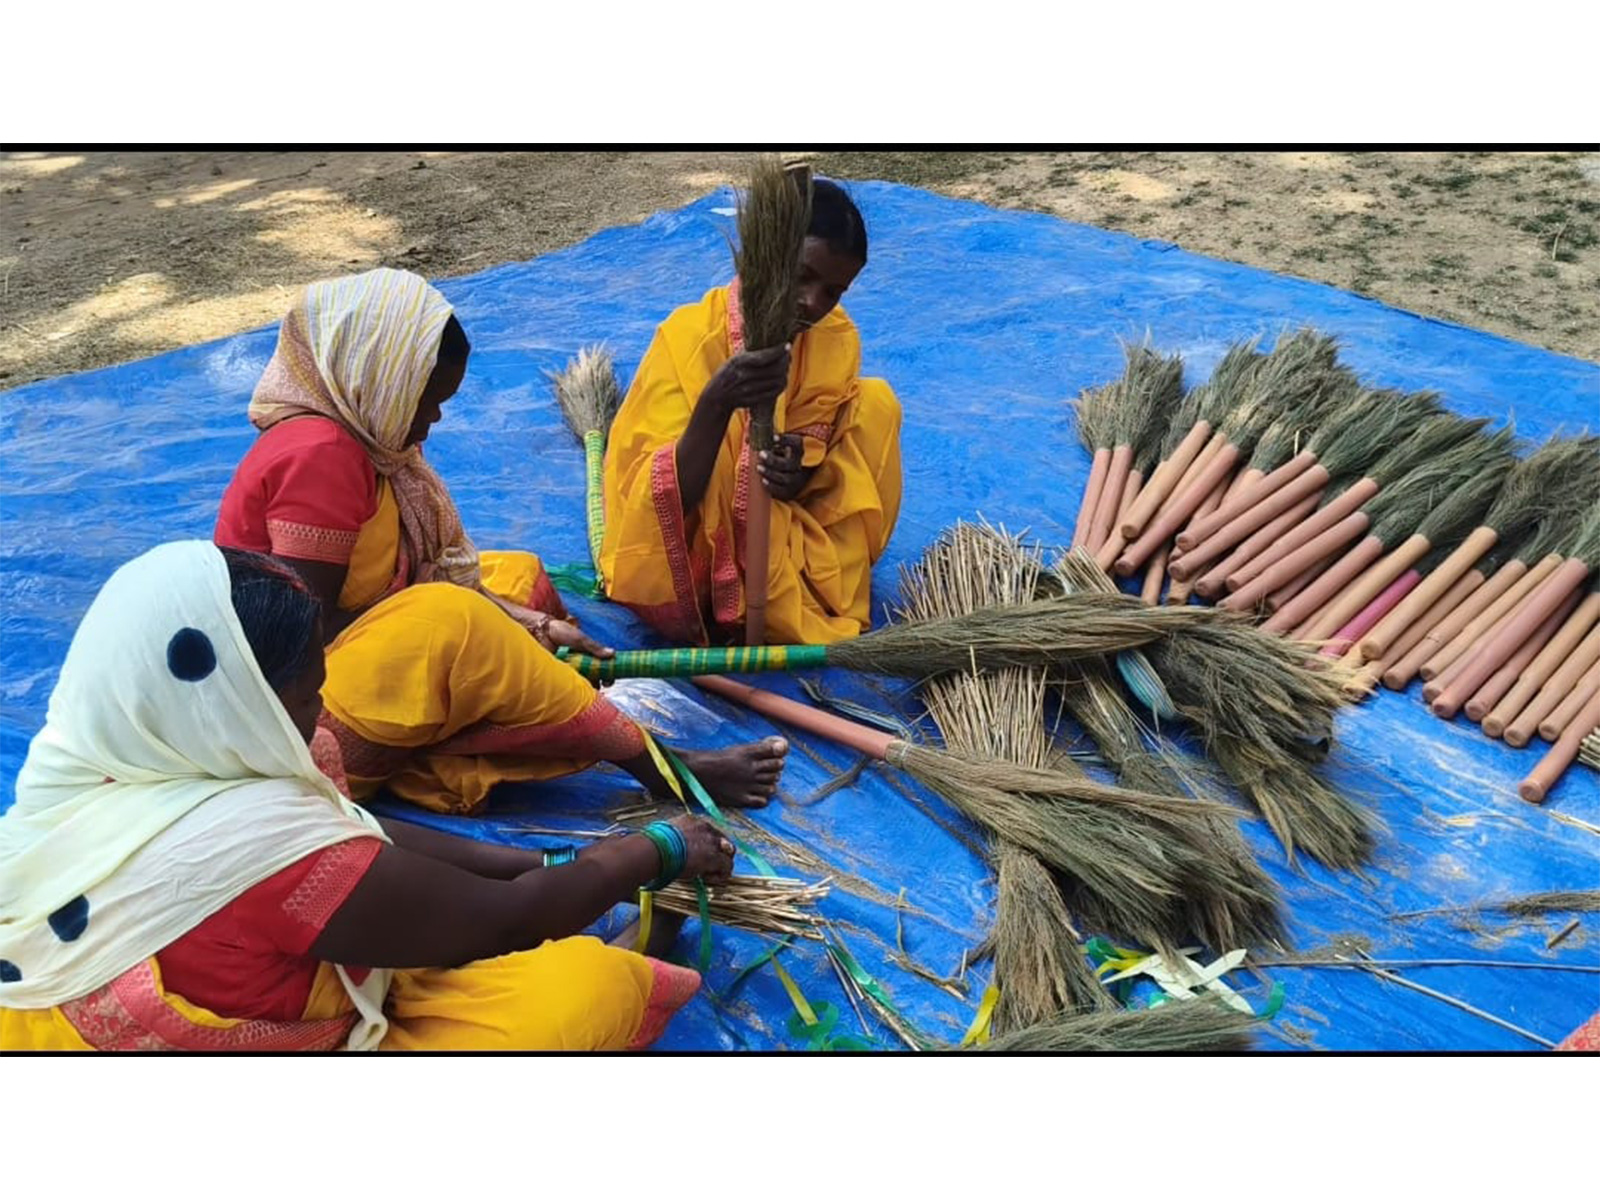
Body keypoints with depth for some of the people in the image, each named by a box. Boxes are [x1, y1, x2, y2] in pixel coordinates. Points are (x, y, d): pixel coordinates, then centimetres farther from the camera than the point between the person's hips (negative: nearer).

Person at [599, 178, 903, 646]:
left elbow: (827, 469, -1)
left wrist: (803, 479, -27)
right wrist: (718, 402, -44)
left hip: (788, 531, 4)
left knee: (874, 402, -11)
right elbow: (665, 502, -27)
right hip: (694, 555, -4)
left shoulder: (838, 340, -8)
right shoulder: (689, 336, -21)